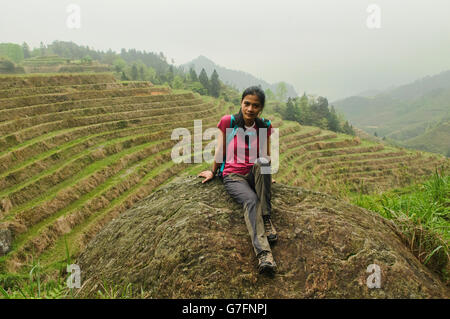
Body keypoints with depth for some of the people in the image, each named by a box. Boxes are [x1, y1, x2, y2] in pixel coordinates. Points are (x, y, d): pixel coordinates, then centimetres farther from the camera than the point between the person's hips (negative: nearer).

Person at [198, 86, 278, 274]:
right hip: (233, 176, -2)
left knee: (262, 162, -35)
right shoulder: (228, 122, -2)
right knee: (251, 200, -35)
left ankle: (266, 218, -29)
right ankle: (263, 253, -51)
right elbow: (220, 151, 11)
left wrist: (266, 177, 18)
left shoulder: (265, 127, 5)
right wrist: (213, 172, 20)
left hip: (255, 175, 2)